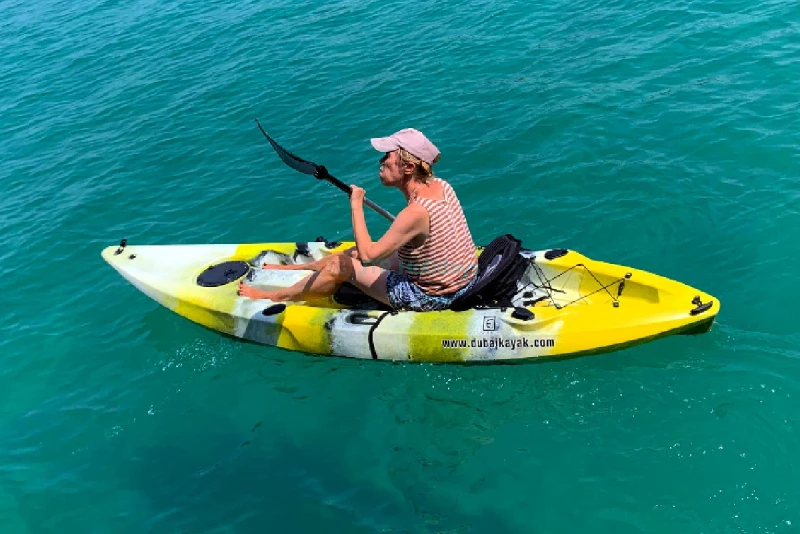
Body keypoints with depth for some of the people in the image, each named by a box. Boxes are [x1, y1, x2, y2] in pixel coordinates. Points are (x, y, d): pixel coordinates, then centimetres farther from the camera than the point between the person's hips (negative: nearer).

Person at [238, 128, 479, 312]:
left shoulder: (416, 212, -31)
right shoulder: (439, 185, -5)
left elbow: (368, 255, -29)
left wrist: (356, 205, -20)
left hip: (430, 298, -8)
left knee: (342, 265, 2)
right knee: (354, 251, 18)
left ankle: (276, 297, 23)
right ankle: (295, 268, 39)